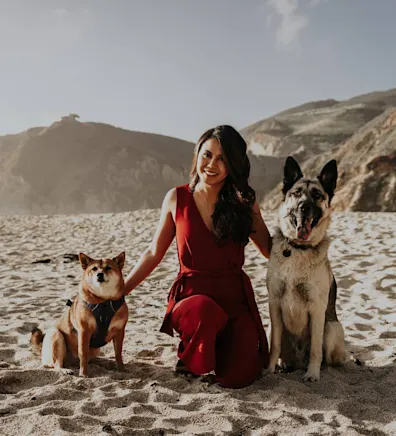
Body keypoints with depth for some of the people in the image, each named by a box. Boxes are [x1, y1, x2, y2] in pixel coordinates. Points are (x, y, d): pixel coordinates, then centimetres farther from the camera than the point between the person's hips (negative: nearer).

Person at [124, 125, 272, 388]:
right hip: (192, 294, -1)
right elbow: (154, 253, 8)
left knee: (238, 378, -18)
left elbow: (270, 249, 11)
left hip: (236, 296, 1)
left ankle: (222, 344, 18)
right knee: (206, 311, -39)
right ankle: (190, 360, -3)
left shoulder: (244, 201, 2)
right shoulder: (177, 198, 1)